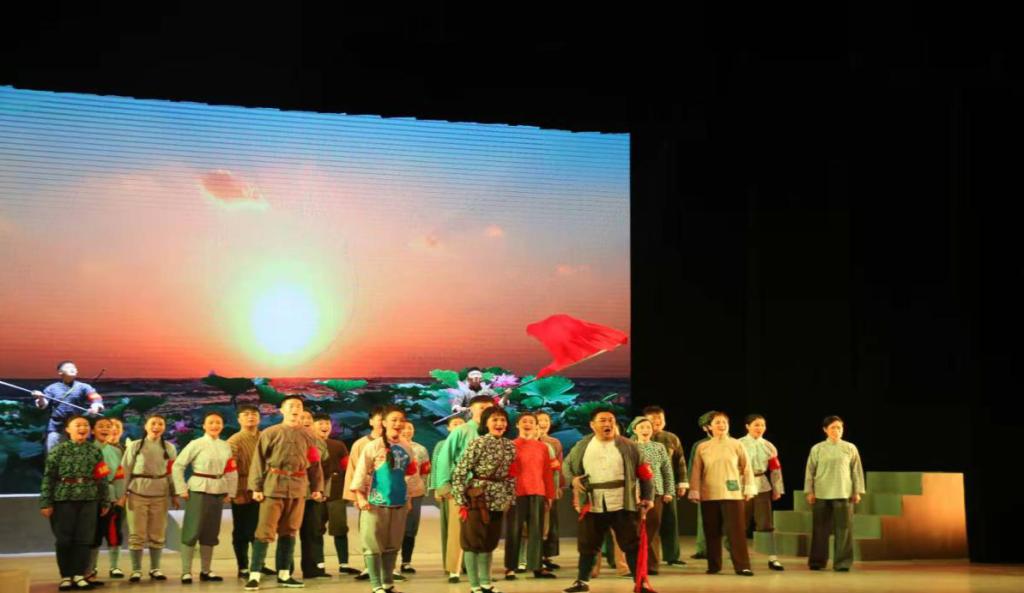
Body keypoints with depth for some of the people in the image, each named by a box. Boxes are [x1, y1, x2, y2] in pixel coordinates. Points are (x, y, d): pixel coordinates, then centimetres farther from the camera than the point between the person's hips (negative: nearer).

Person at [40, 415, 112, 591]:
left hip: (89, 499, 2)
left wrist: (105, 501, 7)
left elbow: (102, 478, 10)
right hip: (64, 498, -2)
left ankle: (79, 574, 9)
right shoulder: (59, 449, 1)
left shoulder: (95, 450, 8)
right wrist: (46, 502, -8)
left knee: (84, 539, 2)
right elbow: (49, 477, -2)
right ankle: (66, 576, 10)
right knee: (64, 539, 2)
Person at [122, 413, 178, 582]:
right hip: (137, 493, -2)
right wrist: (123, 493, -4)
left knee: (158, 534, 8)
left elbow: (173, 472, 9)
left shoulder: (169, 448, 6)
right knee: (137, 534, 1)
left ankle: (155, 568, 18)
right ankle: (136, 570, 8)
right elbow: (125, 470, 0)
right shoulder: (134, 446, 1)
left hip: (160, 495, 2)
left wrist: (174, 494, 8)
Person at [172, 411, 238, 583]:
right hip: (198, 491, -5)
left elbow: (232, 471, 14)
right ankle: (186, 571, -2)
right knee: (193, 530, -6)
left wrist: (230, 491, 4)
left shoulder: (226, 447, 11)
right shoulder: (196, 444, -4)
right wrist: (181, 490, -10)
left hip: (218, 492, 5)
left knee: (211, 532, 10)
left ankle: (206, 570, 19)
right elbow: (177, 466, -6)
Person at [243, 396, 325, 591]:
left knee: (289, 531, 10)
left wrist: (317, 487, 9)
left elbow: (314, 463, 14)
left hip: (298, 487, 4)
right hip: (274, 486, -4)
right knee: (265, 531, -7)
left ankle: (284, 574, 17)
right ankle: (254, 575, -6)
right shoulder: (270, 433, 0)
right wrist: (256, 487, -7)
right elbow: (259, 461, -1)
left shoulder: (308, 436, 11)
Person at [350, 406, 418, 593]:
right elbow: (360, 472, -8)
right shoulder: (373, 446, -5)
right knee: (374, 545, -3)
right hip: (376, 503, -5)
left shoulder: (406, 449, 10)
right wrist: (360, 496, -15)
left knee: (392, 545, 8)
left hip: (399, 503, 5)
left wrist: (409, 499, 12)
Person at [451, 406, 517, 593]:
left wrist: (510, 500, 11)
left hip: (498, 501, 6)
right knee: (473, 542, 1)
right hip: (477, 499, -6)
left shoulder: (509, 446, 7)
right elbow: (459, 473, -14)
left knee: (490, 543, 12)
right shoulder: (477, 444, -11)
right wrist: (461, 502, -16)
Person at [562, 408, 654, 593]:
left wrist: (647, 496, -1)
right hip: (593, 506, 2)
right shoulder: (582, 446, 4)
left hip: (623, 505, -2)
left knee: (632, 543, 0)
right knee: (588, 544, 11)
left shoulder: (627, 446, -1)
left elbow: (644, 472, 4)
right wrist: (572, 479, -2)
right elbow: (567, 465, 17)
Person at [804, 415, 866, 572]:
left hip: (843, 494, 0)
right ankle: (817, 561, 15)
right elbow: (810, 471, 5)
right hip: (821, 494, 0)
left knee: (844, 528, -3)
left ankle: (842, 562, 4)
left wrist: (857, 491, 3)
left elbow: (857, 470, 7)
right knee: (821, 528, 5)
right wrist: (809, 491, 1)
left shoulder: (850, 448, 4)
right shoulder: (817, 449, 3)